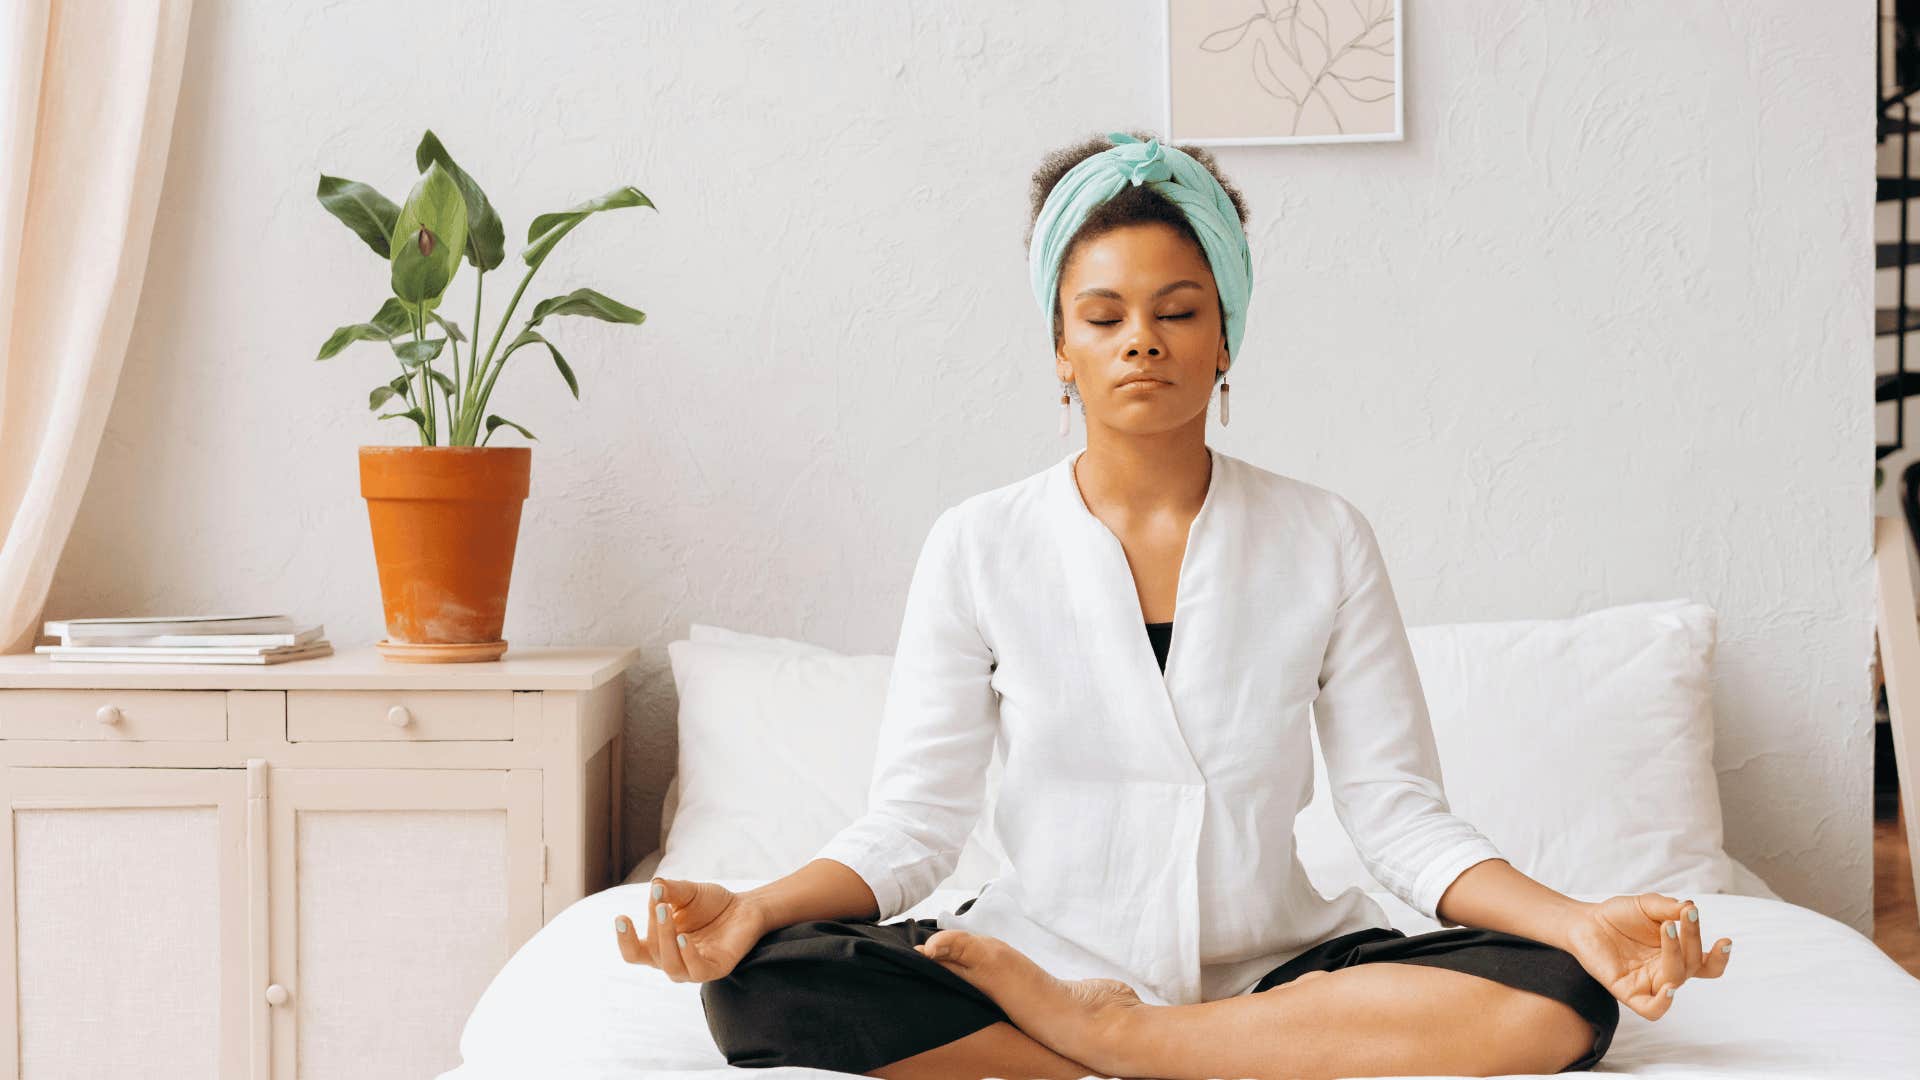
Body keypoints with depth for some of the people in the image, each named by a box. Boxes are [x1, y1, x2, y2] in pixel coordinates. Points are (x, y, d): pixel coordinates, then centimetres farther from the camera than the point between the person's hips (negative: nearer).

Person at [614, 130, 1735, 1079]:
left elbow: (1400, 812, -1)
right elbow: (913, 822, -3)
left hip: (1274, 963, 1)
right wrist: (754, 908, -23)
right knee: (761, 988, -27)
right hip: (1036, 958, 0)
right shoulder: (979, 547, 1)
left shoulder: (1326, 539, 2)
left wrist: (1577, 921, -18)